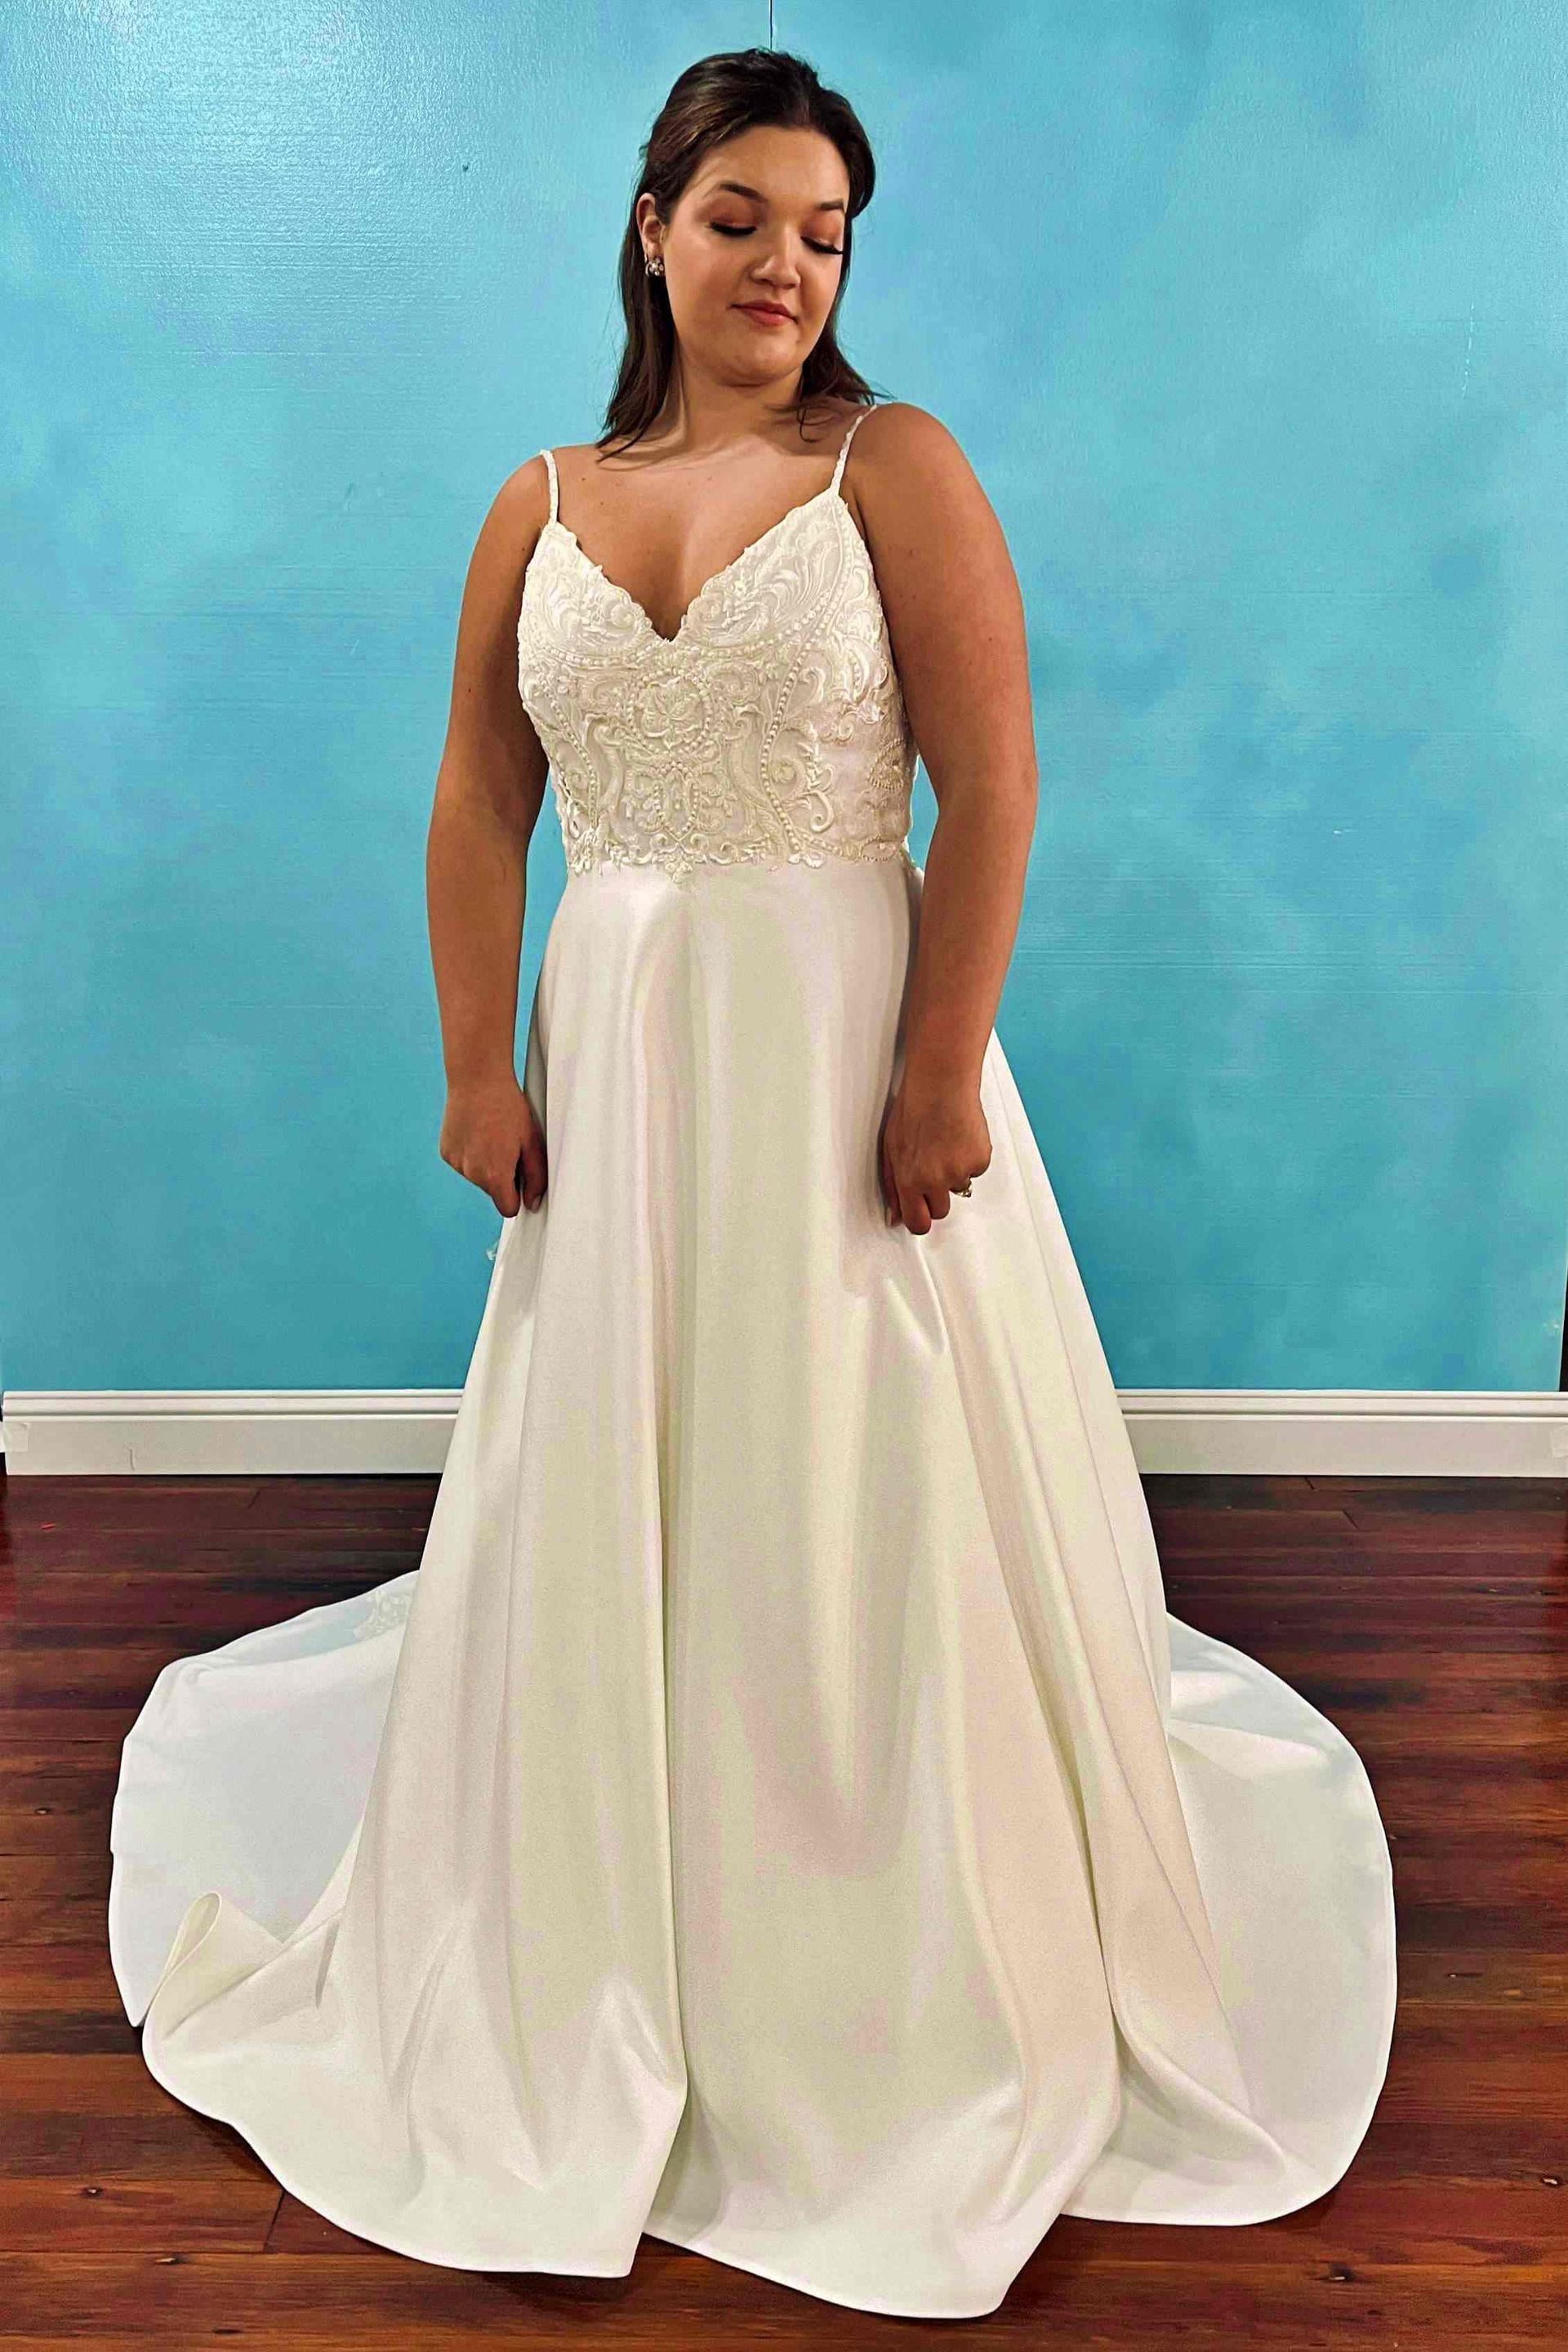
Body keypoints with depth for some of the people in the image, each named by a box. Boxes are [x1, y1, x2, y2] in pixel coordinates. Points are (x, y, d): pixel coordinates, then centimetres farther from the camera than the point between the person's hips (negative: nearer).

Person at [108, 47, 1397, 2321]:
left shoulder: (894, 466, -1)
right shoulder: (543, 504, 9)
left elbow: (992, 784, -9)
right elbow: (479, 805, 7)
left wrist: (943, 1070, -15)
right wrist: (481, 1068, 0)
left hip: (841, 1040, -3)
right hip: (614, 1047, 4)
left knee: (863, 1500, 5)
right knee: (603, 1505, 12)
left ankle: (920, 2014, 28)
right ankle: (610, 1997, 36)